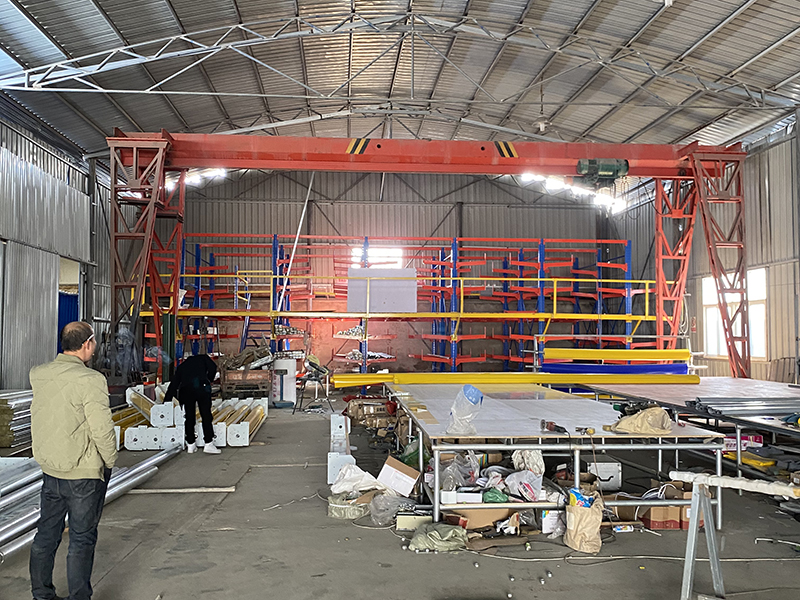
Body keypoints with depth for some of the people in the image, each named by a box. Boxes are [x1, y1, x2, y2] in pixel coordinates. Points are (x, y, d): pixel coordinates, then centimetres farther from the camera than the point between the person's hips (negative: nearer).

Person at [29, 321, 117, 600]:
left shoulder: (37, 375, -1)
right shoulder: (91, 380, -21)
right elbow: (102, 429, -20)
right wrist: (110, 461, -4)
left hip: (49, 470, 6)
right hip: (84, 474, -6)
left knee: (46, 535, 18)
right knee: (82, 539, 6)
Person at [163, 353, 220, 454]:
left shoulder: (181, 366, 33)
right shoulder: (203, 358, 25)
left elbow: (173, 384, 27)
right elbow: (212, 367, 6)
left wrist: (166, 401, 29)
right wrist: (208, 381, 18)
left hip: (185, 390, 3)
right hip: (201, 386, -3)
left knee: (189, 417, 13)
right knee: (206, 415, 2)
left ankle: (190, 445, 19)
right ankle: (208, 444, 1)